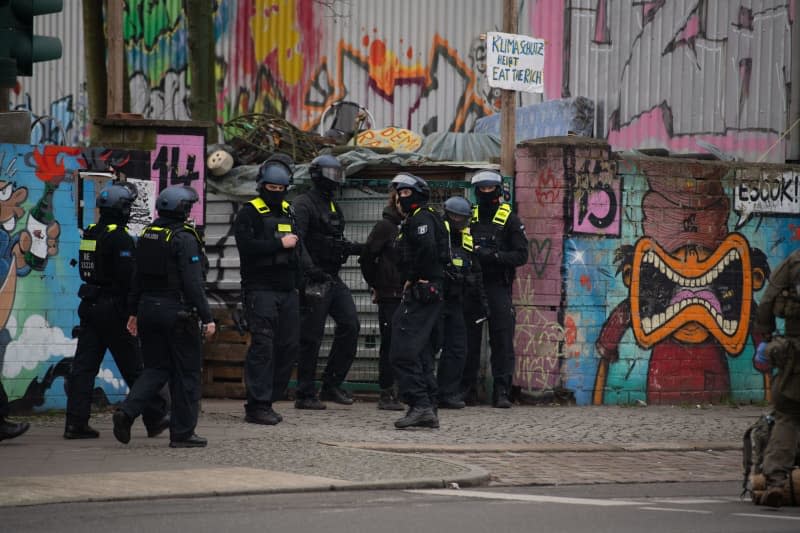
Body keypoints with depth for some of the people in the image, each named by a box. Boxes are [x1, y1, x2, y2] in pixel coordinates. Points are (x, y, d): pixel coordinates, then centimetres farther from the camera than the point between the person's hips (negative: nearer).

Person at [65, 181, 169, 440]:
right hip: (113, 309, -7)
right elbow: (128, 277, -20)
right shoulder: (120, 238, -15)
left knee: (84, 366, 3)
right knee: (134, 367, 2)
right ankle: (154, 418, 11)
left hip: (89, 306, 7)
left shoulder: (89, 234, 11)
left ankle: (76, 423, -1)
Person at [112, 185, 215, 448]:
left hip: (148, 308, 7)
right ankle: (182, 432, 6)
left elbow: (137, 277, 14)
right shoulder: (184, 238, -13)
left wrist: (134, 312, 20)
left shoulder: (147, 234, 9)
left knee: (156, 368, 14)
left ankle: (127, 411, -8)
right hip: (177, 312, -7)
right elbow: (192, 283, -17)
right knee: (185, 372, 4)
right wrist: (207, 317, -14)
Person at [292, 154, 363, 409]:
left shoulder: (333, 206, 20)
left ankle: (332, 385, 11)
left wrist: (358, 248, 12)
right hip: (314, 280, -9)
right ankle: (305, 395, 2)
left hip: (333, 278, 9)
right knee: (311, 337, -5)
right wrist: (310, 269, -31)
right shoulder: (304, 204, -9)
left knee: (350, 326, 2)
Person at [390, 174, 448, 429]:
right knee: (422, 355, 12)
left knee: (404, 352, -14)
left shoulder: (420, 218, -9)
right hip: (430, 293, 11)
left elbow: (427, 248, -25)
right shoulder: (413, 220, 23)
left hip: (420, 292, -11)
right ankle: (429, 410, 13)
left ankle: (419, 405, -19)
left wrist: (412, 279, -15)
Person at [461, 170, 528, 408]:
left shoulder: (509, 220, 3)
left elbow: (521, 255, -3)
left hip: (498, 288, -3)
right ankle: (467, 391, 10)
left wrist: (493, 255, -18)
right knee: (468, 340, 4)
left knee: (502, 341, -6)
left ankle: (502, 392, -6)